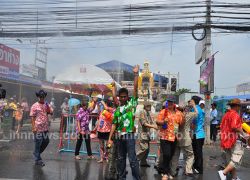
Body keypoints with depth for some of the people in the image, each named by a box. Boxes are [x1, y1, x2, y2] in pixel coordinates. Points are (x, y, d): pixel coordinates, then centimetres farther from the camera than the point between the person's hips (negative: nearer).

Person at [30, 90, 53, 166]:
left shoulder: (46, 105, 9)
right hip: (38, 128, -6)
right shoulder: (34, 106, -6)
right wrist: (33, 127, -14)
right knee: (38, 143, 2)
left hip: (45, 127, 6)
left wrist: (48, 107, -12)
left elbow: (51, 113, 4)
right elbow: (32, 117, -9)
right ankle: (38, 160, 13)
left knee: (46, 141, 12)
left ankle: (36, 153, 33)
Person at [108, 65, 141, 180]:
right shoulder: (117, 110, 10)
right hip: (120, 136, 5)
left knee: (132, 159, -3)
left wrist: (136, 74, -11)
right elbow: (114, 125, 11)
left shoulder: (132, 104, 0)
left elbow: (135, 89, -8)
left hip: (129, 136, -5)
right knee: (121, 159, 14)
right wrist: (110, 138, 7)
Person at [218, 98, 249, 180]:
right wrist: (244, 134, -15)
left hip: (226, 140, 9)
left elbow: (221, 127, 16)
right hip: (234, 140, -9)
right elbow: (235, 127, -26)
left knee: (231, 160, 15)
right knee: (236, 160, -3)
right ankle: (223, 172, -11)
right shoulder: (235, 114, -13)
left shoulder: (226, 114, 13)